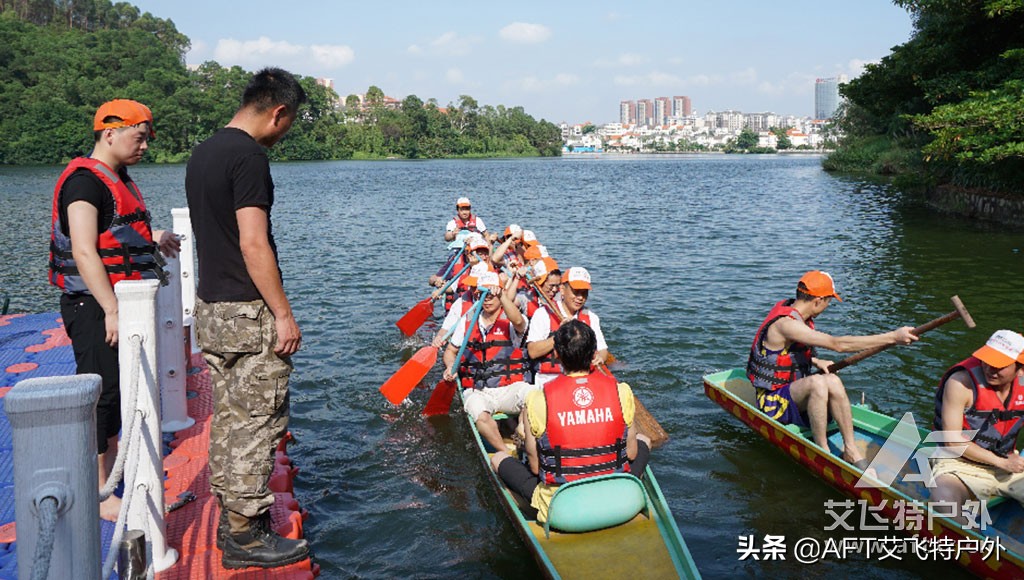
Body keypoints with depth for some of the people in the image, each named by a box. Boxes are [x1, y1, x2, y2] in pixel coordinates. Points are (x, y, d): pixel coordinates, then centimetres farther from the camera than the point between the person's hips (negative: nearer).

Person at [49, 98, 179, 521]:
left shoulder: (117, 178, 15)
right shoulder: (85, 180, -16)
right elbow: (84, 252, -23)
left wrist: (152, 238, 13)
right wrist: (112, 311, -26)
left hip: (120, 300, 10)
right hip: (95, 305, -10)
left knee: (118, 385, 20)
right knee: (99, 390, -6)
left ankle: (112, 459, 37)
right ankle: (99, 494, 2)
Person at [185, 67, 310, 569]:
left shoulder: (201, 153, 13)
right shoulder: (249, 157, -16)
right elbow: (253, 244, -22)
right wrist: (283, 314, -18)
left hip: (211, 307, 10)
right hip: (248, 312, -9)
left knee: (229, 417, 17)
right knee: (257, 421, -1)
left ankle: (230, 517, 28)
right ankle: (245, 536, 8)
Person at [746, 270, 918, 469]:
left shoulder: (795, 313, 6)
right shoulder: (785, 323, -24)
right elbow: (839, 344, -30)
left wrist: (816, 361, 1)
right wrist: (893, 337, -30)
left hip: (794, 394, 8)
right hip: (773, 402, -8)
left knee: (833, 381, -21)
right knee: (818, 382, -34)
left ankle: (850, 449, -17)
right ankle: (822, 453, -22)